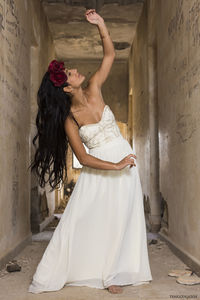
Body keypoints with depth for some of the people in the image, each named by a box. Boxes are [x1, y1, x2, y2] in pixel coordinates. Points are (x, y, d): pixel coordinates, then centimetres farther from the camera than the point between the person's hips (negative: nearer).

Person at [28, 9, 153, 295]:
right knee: (82, 219, 0)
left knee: (119, 218, 5)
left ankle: (112, 273, 18)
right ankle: (53, 274, 14)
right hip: (98, 169, -3)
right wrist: (116, 166, -23)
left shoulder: (94, 89, -3)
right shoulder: (69, 119, -13)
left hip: (124, 158, 4)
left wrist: (100, 24, -14)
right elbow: (83, 158, -16)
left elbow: (109, 54, -2)